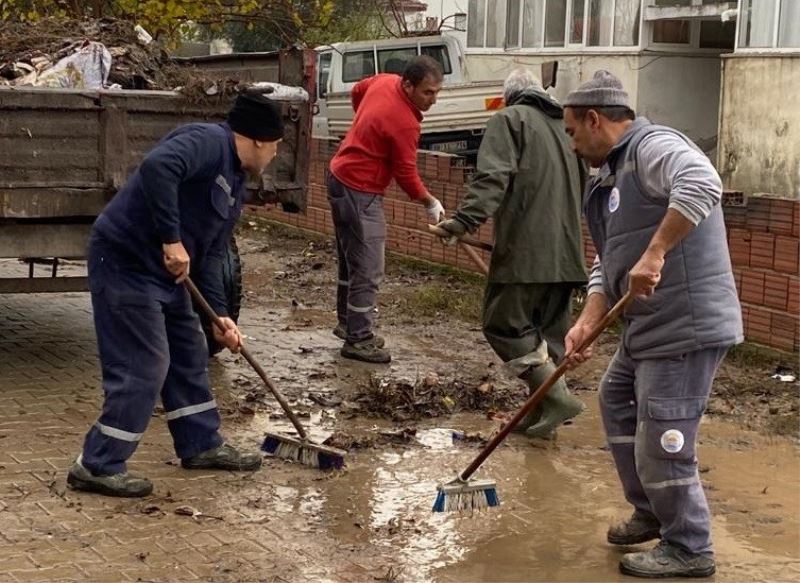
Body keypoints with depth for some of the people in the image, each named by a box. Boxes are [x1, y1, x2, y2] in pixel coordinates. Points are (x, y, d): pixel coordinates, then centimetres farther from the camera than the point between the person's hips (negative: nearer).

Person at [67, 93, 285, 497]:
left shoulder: (235, 186, 14)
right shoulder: (208, 142, -17)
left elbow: (212, 253, 14)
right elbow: (157, 167, -36)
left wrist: (219, 314, 5)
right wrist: (172, 239, -33)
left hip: (165, 271, 11)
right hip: (125, 260, -10)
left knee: (189, 355, 18)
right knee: (143, 368, -8)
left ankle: (201, 445, 33)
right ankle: (97, 467, 1)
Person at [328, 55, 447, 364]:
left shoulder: (384, 80, -1)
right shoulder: (404, 123, -26)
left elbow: (357, 91, 22)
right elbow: (406, 175, -17)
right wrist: (431, 203, -2)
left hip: (340, 176, 10)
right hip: (360, 192, -10)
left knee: (352, 260, 20)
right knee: (368, 271, -4)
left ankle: (348, 322, 32)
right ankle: (357, 339, 2)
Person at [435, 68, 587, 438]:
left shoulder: (509, 119, 0)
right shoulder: (566, 125, 22)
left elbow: (492, 178, -16)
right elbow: (584, 187, 29)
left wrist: (465, 220, -24)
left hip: (525, 249, -7)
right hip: (566, 251, 7)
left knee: (505, 324, -2)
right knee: (550, 331, 11)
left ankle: (557, 397, -12)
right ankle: (543, 411, 13)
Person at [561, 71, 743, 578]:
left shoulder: (653, 147, -14)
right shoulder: (615, 174, 18)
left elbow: (702, 184, -36)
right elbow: (608, 265, 17)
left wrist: (655, 253, -35)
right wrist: (587, 322, 3)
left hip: (687, 327, -11)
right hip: (649, 327, 11)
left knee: (662, 441, -5)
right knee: (617, 404, 25)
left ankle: (689, 550, 11)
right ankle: (652, 514, 38)